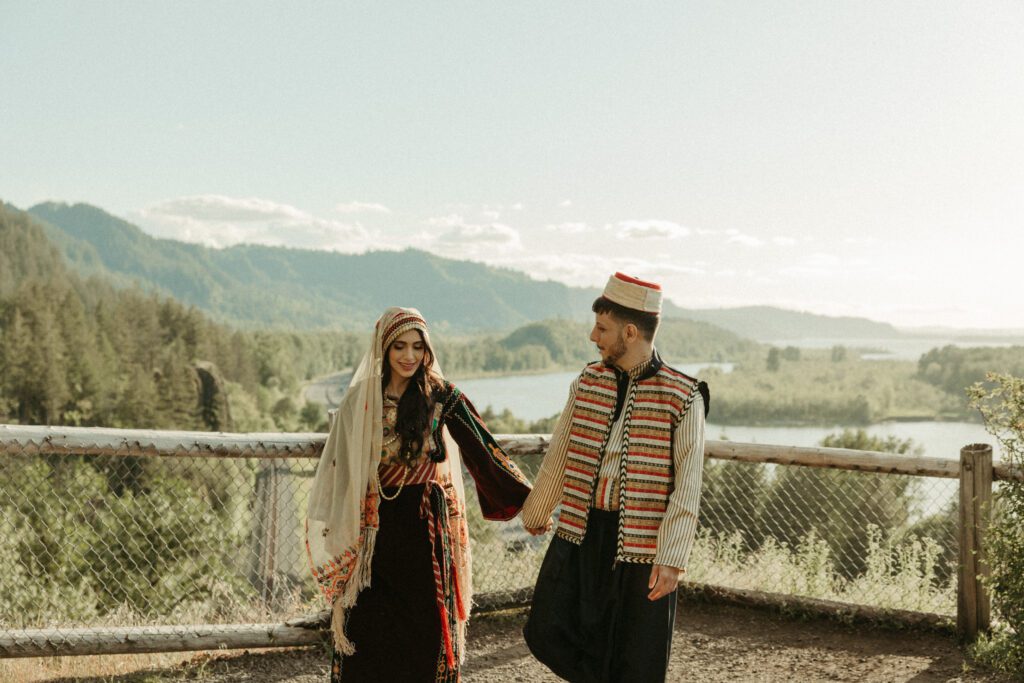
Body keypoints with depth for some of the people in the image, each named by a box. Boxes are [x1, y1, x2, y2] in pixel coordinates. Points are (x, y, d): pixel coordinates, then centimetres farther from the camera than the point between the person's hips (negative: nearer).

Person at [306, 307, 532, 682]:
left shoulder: (441, 397, -4)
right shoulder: (360, 400, -1)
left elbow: (483, 449, -7)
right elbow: (339, 468, 5)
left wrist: (527, 497, -12)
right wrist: (331, 528, 5)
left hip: (426, 525, -1)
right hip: (375, 528, 1)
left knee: (425, 621, 5)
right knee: (370, 629, 5)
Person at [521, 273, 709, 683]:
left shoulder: (683, 399, -11)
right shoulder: (588, 383, 4)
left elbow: (687, 485, -14)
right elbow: (560, 455, 15)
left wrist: (672, 559, -21)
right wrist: (537, 511, 25)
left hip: (641, 542, -5)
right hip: (580, 531, 5)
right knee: (547, 634, 5)